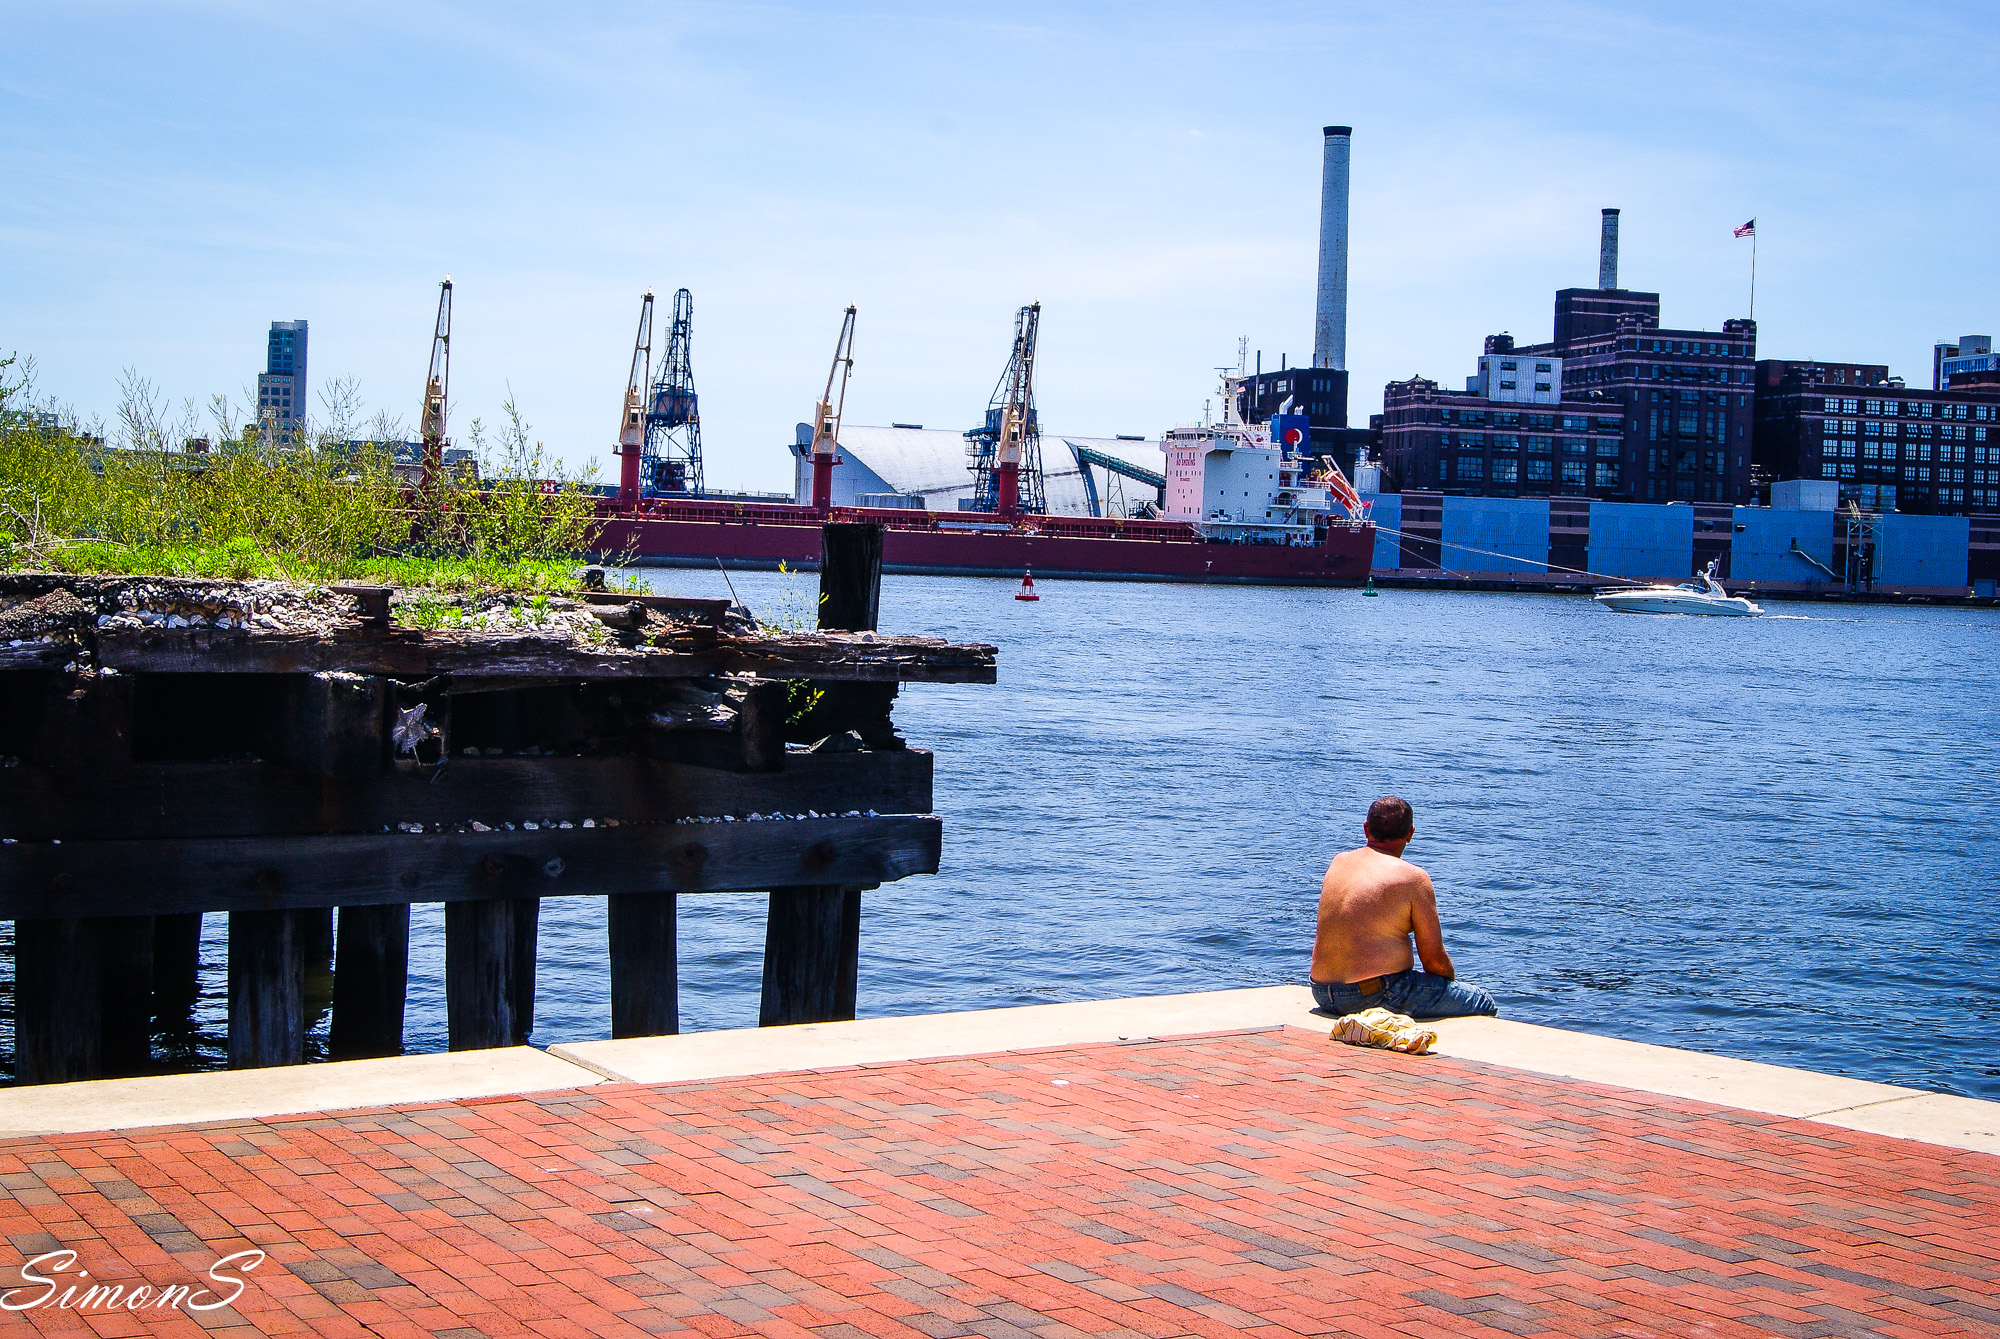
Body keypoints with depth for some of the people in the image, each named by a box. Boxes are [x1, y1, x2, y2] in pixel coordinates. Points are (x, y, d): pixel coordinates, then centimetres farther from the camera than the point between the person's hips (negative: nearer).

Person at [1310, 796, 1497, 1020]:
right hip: (1379, 994, -8)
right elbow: (1434, 959, -6)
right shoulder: (1413, 878, -9)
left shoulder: (1338, 862, 9)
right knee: (1483, 1004, 6)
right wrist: (1452, 982, 11)